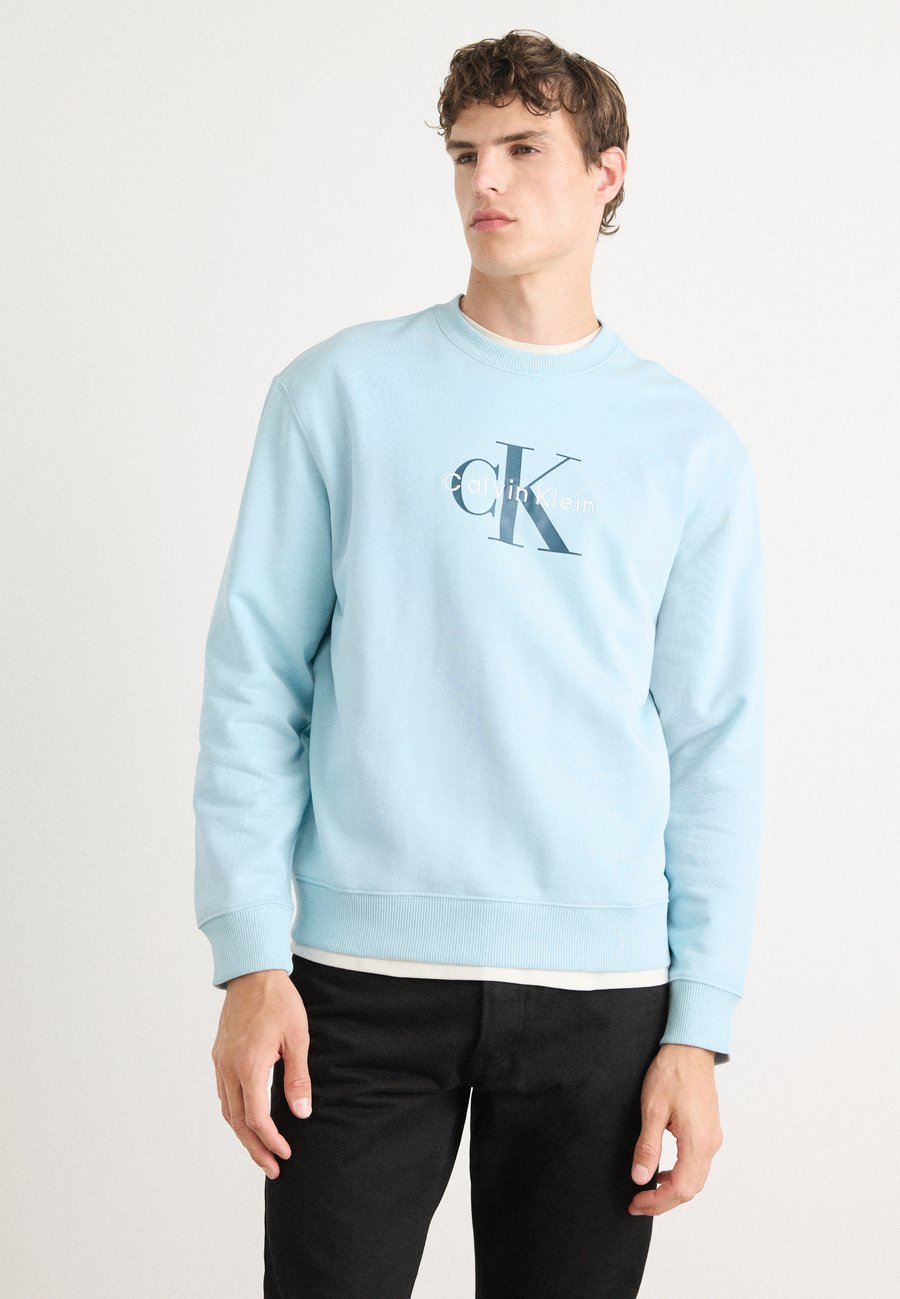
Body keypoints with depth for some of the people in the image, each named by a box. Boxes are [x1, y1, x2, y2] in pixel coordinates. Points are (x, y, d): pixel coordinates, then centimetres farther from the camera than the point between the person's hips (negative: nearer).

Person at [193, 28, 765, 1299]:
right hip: (364, 970, -1)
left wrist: (702, 1025, 0)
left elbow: (715, 748, 5)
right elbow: (253, 678, 2)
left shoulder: (690, 444, 7)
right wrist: (250, 956, -6)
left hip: (603, 994, 1)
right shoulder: (343, 391, 4)